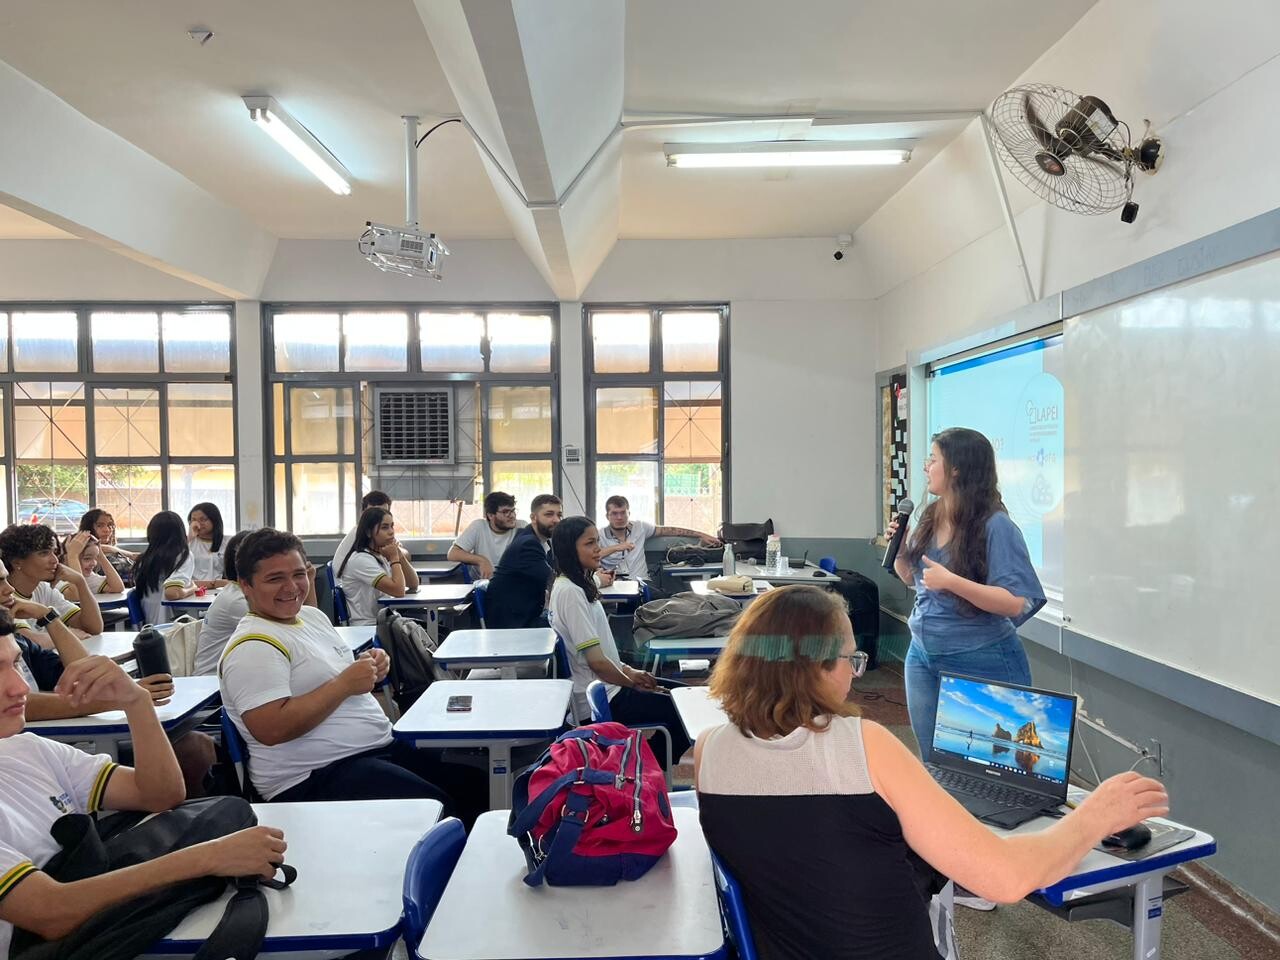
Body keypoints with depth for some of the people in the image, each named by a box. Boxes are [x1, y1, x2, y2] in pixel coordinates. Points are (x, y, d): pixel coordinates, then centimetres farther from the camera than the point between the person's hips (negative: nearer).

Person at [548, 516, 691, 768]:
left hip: (603, 685, 10)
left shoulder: (580, 585, 9)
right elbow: (596, 661, -22)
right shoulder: (570, 592, -21)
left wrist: (629, 671, 4)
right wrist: (632, 682, -7)